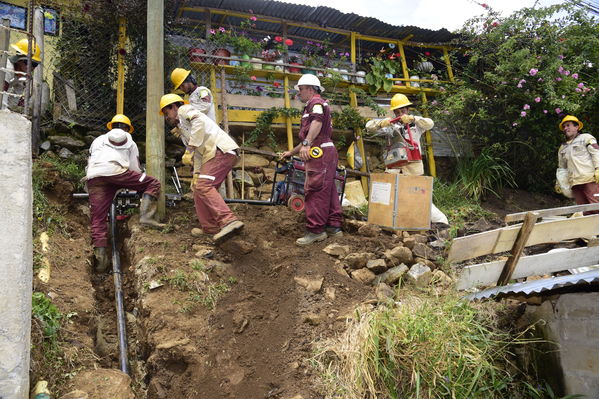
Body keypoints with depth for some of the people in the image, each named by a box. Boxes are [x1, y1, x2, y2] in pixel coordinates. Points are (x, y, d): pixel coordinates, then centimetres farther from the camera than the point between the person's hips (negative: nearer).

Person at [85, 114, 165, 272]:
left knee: (98, 219, 5)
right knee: (153, 183, 10)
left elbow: (89, 164, 40)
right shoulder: (130, 142, 29)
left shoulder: (99, 139, 38)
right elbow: (135, 169, 25)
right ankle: (146, 216, -8)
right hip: (115, 170, -3)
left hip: (93, 176, 4)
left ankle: (100, 257, -2)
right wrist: (138, 186, 42)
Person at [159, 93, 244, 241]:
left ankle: (229, 221, -37)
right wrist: (196, 175, 25)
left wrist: (193, 142, -13)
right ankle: (210, 228, 14)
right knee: (199, 191, 12)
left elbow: (199, 120, -15)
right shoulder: (183, 129, 36)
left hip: (220, 149, -10)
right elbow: (197, 154, 32)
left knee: (204, 186, -24)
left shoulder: (183, 110, 9)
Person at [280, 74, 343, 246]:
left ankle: (315, 230, -13)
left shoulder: (316, 102, -1)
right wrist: (291, 152, 37)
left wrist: (306, 144, -32)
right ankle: (333, 226, 13)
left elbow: (317, 121, -23)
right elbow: (307, 136, 37)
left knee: (315, 190, -13)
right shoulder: (310, 107, 32)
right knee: (328, 190, 10)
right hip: (323, 152, 11)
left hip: (320, 151, -11)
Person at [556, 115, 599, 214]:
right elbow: (561, 168, 29)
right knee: (585, 212, 0)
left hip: (589, 180, -5)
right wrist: (559, 183, 20)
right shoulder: (562, 148, 27)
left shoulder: (586, 138, 11)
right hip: (575, 183, 5)